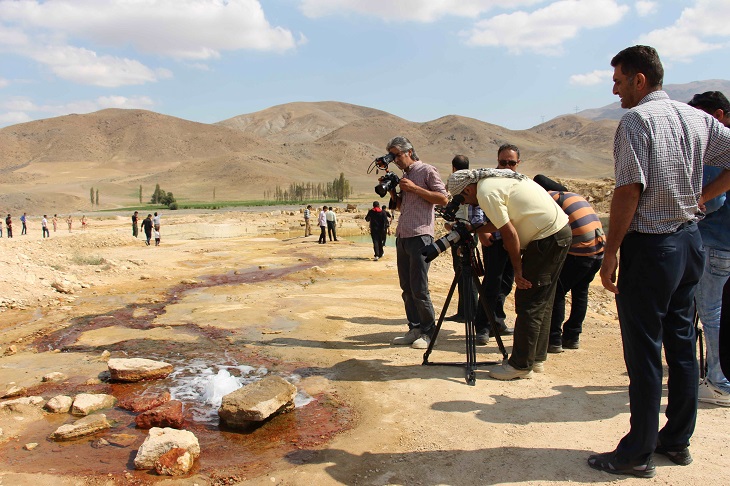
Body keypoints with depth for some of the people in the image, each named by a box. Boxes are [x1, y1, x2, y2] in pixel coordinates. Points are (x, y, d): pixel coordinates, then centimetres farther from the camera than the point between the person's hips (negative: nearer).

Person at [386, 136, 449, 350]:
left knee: (419, 288, -7)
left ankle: (428, 332, 4)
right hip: (402, 237, 8)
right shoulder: (404, 176, 21)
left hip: (420, 236, -8)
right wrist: (392, 191, 10)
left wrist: (414, 188, -12)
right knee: (407, 288, 7)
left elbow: (443, 199, -10)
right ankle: (415, 329, 15)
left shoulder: (427, 171, -2)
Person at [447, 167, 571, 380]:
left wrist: (517, 269, -9)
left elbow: (510, 234, -16)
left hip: (548, 239, -10)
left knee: (528, 304, -5)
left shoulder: (486, 192, -14)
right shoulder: (496, 178, 15)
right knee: (542, 302, 14)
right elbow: (501, 222, 21)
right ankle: (537, 359, 22)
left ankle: (521, 365, 1)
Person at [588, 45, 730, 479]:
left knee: (644, 351, -1)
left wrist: (611, 252, -15)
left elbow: (630, 189, -19)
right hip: (691, 240, 8)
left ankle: (637, 454, 10)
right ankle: (677, 440, 28)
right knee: (681, 342, 15)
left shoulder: (636, 120, -13)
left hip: (650, 246, -8)